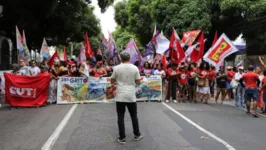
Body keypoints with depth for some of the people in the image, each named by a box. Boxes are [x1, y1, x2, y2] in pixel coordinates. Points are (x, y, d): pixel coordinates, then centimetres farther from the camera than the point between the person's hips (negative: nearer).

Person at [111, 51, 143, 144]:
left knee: (120, 117, 6)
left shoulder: (117, 68, -4)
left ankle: (122, 138, 9)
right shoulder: (135, 68, -3)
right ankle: (137, 135, 26)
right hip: (131, 96, 1)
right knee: (134, 116, 15)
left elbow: (112, 81, 6)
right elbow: (138, 82, 2)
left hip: (120, 96, -1)